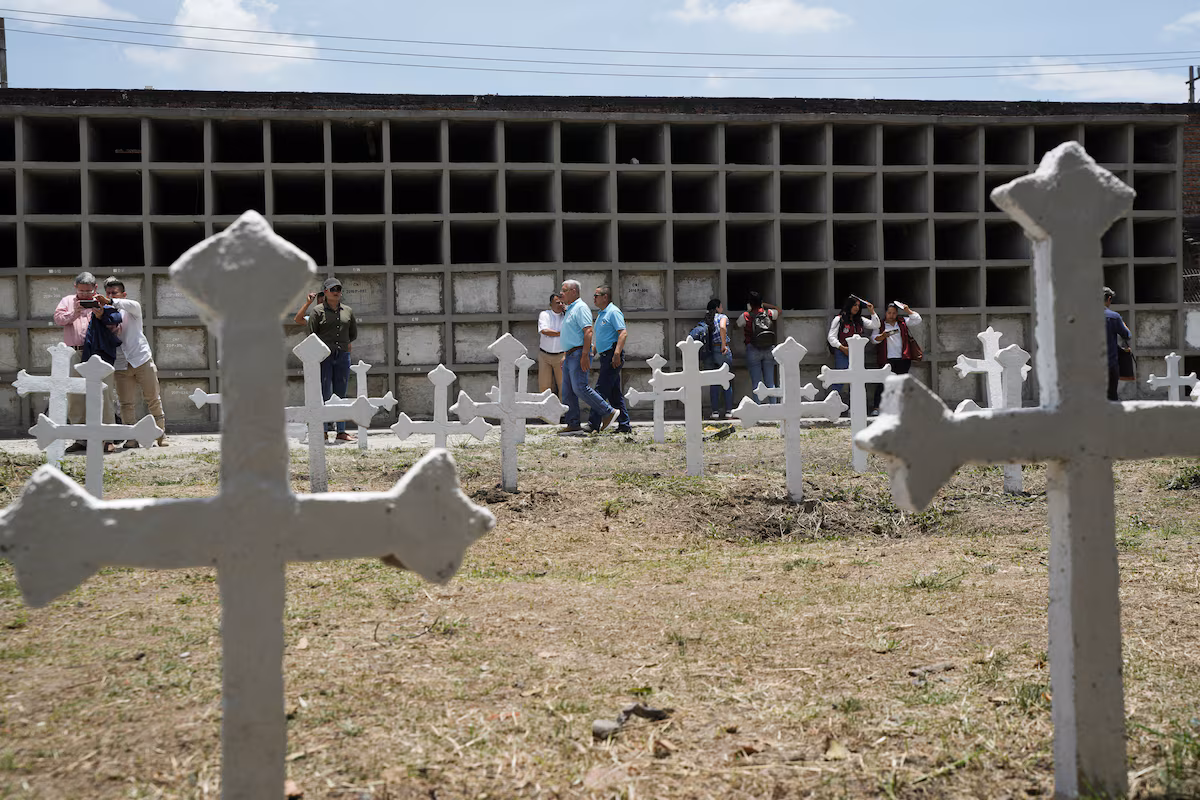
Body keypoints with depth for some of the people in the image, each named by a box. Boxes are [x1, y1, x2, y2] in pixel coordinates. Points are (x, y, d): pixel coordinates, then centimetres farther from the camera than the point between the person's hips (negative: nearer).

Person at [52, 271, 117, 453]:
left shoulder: (101, 303, 12)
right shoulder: (67, 301, 19)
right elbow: (58, 318, 4)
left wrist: (101, 316, -18)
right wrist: (73, 314, -14)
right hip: (74, 355, 3)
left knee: (104, 395, -8)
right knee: (75, 398, 3)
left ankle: (108, 439, -5)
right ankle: (80, 439, 10)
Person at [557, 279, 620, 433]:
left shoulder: (581, 308, -10)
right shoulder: (569, 310, 21)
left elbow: (588, 331, -20)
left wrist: (585, 355, -26)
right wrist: (565, 355, 23)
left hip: (579, 354, -10)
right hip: (570, 355, 10)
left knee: (580, 388, -17)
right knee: (567, 391, 6)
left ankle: (609, 412, -10)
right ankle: (573, 424, 7)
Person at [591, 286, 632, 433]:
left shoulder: (613, 312, -10)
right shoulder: (601, 315, 20)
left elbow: (623, 333, -20)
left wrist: (617, 354, -28)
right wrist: (592, 352, 25)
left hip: (612, 356, -10)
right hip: (605, 356, 10)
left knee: (601, 391, -11)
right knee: (614, 393, 9)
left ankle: (593, 425, -12)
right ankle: (624, 425, 11)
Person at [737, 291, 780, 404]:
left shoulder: (746, 316, -5)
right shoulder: (769, 313, 3)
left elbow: (737, 325, 13)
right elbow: (778, 310, 25)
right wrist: (764, 305, 27)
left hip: (753, 350, -3)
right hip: (769, 350, 3)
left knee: (756, 383, -1)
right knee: (770, 382, 7)